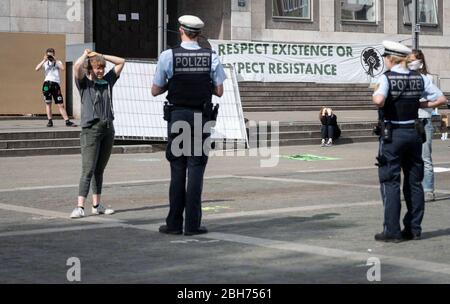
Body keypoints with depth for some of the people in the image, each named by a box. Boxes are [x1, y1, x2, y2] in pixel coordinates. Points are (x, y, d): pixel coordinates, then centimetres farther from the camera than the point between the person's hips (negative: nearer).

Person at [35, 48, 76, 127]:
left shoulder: (58, 62, 11)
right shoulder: (45, 63, 12)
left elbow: (62, 68, -11)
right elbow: (37, 69, -5)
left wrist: (55, 60, -7)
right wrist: (44, 60, -7)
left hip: (56, 84, -1)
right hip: (47, 83, 1)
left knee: (60, 104, -3)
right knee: (48, 103, 2)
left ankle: (67, 121, -3)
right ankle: (50, 121, 8)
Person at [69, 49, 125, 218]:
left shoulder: (107, 81, 13)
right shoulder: (84, 83, -1)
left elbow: (121, 62, 20)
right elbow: (77, 66, -20)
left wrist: (101, 56, 12)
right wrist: (85, 55, 0)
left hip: (108, 129, 5)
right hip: (91, 129, -5)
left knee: (99, 170, 10)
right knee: (88, 170, -11)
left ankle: (97, 205, 15)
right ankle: (80, 207, -13)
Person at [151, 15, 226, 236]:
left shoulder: (168, 56, -5)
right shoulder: (212, 57, -1)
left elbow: (155, 91, 1)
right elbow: (219, 91, 4)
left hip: (177, 116, 0)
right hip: (201, 117, 0)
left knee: (177, 169, 6)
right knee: (196, 169, 3)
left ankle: (174, 223, 8)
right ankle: (192, 224, 2)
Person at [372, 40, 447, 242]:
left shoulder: (386, 78, -12)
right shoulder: (419, 78, 4)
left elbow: (379, 100, -30)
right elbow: (441, 99, 4)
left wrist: (375, 95, -9)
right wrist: (419, 105, 10)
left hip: (392, 134, -5)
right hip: (414, 132, 5)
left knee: (390, 182, 0)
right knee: (414, 182, 13)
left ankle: (392, 231, -1)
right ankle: (414, 229, 18)